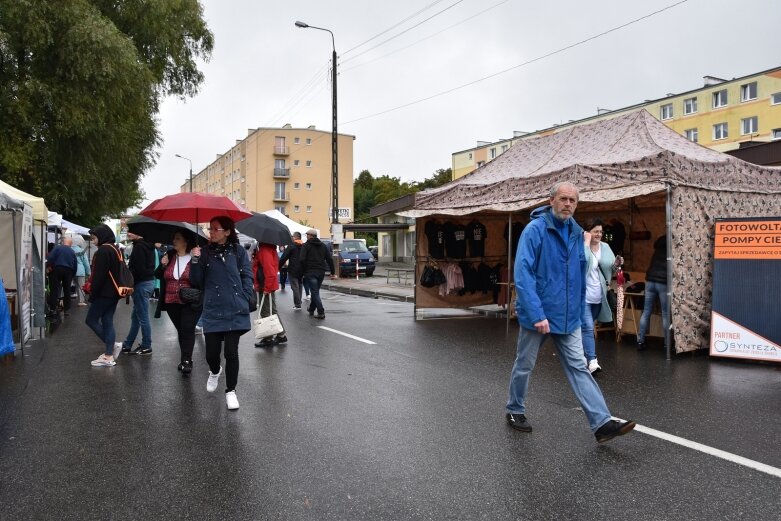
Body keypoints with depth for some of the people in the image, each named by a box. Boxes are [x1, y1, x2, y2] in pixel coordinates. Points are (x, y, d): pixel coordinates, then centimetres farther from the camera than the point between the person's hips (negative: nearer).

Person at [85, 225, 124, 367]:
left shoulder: (103, 251, -15)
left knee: (91, 320, 2)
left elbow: (99, 276, -19)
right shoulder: (116, 250, 14)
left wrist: (92, 295, -14)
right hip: (114, 293, 9)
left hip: (104, 293, -9)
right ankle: (109, 355, 7)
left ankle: (112, 347, 1)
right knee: (108, 322, 9)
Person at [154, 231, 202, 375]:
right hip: (172, 302, 5)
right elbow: (158, 276, 12)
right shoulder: (169, 256, 6)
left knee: (187, 329, -12)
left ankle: (186, 360, -9)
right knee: (180, 330, 14)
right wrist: (162, 265, -7)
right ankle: (185, 359, 24)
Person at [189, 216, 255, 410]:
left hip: (236, 311, -1)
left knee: (231, 351, -2)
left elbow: (247, 276, 5)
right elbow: (197, 282, 3)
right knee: (211, 352, 3)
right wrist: (195, 261, -11)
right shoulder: (205, 253, 5)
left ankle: (231, 391, 17)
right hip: (213, 311, 1)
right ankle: (215, 371, 39)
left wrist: (246, 299, -6)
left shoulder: (238, 251, 2)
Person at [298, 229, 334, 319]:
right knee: (315, 291, 18)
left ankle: (321, 312, -13)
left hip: (310, 272, -5)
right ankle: (311, 309, 30)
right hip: (321, 272, 5)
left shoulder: (306, 245, -2)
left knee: (315, 292, -5)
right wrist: (332, 272, 9)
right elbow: (329, 259, 9)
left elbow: (302, 260, -13)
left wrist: (301, 271, -5)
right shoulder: (323, 246, 13)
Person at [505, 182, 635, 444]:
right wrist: (537, 314, -26)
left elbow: (580, 274, 15)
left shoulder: (576, 233, 6)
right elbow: (523, 274, -21)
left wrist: (579, 309, 13)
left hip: (568, 317, 5)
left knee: (578, 367, 1)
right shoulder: (535, 230, -14)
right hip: (537, 315, -5)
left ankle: (602, 423, 0)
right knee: (524, 366, 11)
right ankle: (515, 410, 30)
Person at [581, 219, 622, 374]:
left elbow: (609, 270, 13)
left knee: (586, 327, 18)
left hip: (598, 297, 6)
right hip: (583, 295, -6)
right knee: (587, 328, -13)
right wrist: (586, 242, -22)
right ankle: (592, 361, -16)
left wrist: (616, 264, -8)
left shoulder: (605, 247, 9)